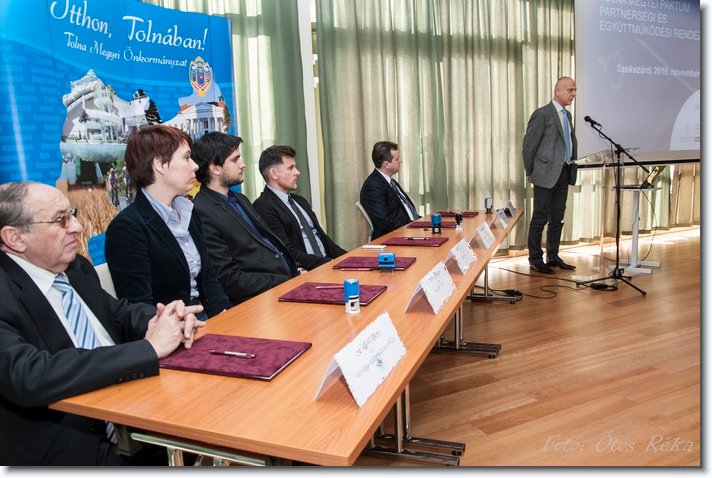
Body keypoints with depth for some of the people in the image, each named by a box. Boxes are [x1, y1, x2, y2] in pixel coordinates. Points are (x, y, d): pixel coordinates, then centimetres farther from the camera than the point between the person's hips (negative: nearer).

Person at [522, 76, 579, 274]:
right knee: (540, 218, -2)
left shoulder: (567, 115, 16)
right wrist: (531, 173, -7)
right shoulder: (543, 114, -10)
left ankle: (553, 257, 22)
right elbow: (528, 145, -11)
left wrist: (571, 166, 11)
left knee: (557, 218, 13)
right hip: (546, 174, -8)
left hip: (563, 174, 8)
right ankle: (535, 260, 7)